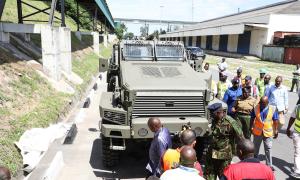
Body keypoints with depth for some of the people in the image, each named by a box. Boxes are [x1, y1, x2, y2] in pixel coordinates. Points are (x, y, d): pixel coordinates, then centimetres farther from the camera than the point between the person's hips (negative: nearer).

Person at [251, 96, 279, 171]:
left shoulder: (272, 109, -9)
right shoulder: (256, 108, -8)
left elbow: (275, 121, -3)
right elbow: (252, 118, 2)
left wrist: (276, 131, -4)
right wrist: (251, 128, 5)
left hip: (268, 132, -1)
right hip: (257, 131, 1)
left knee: (268, 149, 4)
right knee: (255, 148, 16)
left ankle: (269, 164, 16)